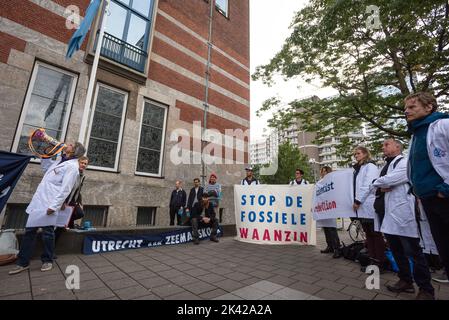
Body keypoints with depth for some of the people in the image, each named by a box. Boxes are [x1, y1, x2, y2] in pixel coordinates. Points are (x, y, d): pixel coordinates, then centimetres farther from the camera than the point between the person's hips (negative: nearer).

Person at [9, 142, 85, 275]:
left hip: (49, 204, -9)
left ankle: (47, 260, 19)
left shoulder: (72, 166, -14)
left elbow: (65, 189, -19)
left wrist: (54, 206, -21)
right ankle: (23, 262, 24)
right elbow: (45, 167, 35)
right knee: (29, 231, 13)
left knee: (48, 233, 3)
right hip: (38, 201, 9)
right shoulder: (60, 160, 14)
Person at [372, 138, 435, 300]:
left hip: (401, 213, -8)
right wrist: (381, 188, -5)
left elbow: (388, 180, -19)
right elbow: (375, 186, 17)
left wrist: (378, 182, 1)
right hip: (386, 214, 8)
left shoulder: (405, 163, -5)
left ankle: (426, 289, 15)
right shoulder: (385, 167, 19)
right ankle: (405, 281, 29)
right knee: (396, 250, 15)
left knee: (413, 251, 0)